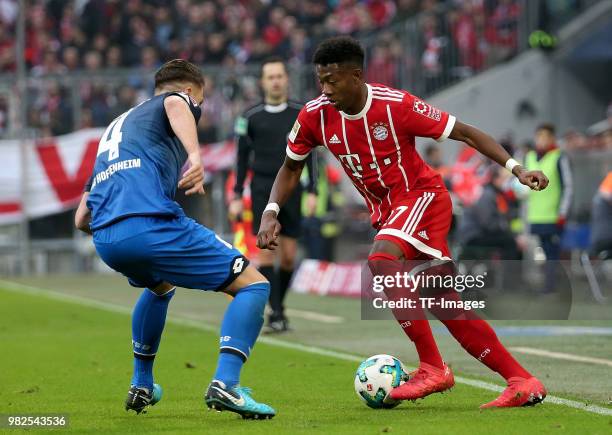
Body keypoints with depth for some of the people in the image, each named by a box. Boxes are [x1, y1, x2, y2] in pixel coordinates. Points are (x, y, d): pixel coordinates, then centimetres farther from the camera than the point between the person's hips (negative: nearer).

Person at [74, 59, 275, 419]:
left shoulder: (118, 125, 36)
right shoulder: (175, 100, 17)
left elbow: (82, 219, 34)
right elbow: (175, 104, -14)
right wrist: (195, 154, -30)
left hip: (104, 241, 7)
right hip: (150, 224, -7)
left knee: (160, 286, 40)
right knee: (254, 285, 0)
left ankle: (141, 386, 40)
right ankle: (225, 384, -19)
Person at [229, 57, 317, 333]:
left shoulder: (301, 113, 5)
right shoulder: (251, 117, 1)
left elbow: (309, 154, 8)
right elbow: (243, 157, 7)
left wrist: (312, 191, 1)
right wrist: (237, 196, 3)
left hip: (291, 188, 2)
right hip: (263, 188, -2)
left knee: (289, 256, 2)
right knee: (267, 250, -12)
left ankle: (279, 306, 21)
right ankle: (275, 314, -13)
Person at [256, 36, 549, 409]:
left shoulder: (397, 105, -20)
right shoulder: (315, 116, -7)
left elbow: (464, 133, -13)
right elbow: (291, 167, 10)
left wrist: (516, 169, -22)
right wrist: (271, 213, -6)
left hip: (422, 195, -6)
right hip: (386, 211, 6)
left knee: (381, 262, -32)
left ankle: (432, 368, -25)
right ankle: (522, 381, 9)